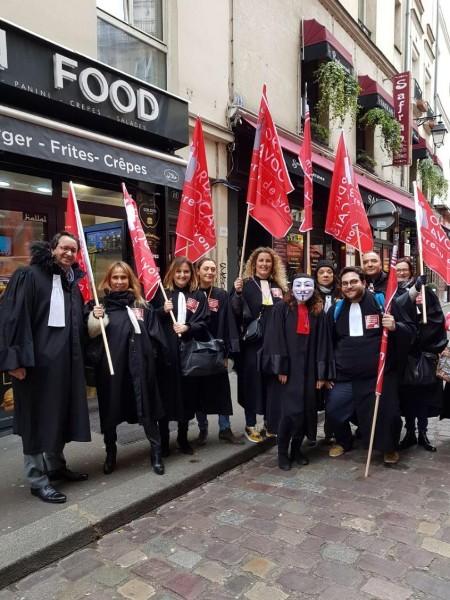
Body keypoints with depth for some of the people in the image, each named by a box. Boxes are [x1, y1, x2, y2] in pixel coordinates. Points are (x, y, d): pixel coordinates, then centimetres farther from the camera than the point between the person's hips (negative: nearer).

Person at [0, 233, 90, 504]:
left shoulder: (73, 282, 14)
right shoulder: (29, 276, -8)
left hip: (66, 359, 7)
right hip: (37, 359, -7)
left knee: (61, 414, 15)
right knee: (37, 418, 2)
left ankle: (56, 466, 32)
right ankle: (37, 479, 14)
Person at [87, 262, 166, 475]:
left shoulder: (141, 303, 9)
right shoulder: (101, 303, 5)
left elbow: (154, 334, 9)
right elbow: (91, 334, -1)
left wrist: (147, 354, 1)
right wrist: (94, 318, -19)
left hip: (139, 364, 0)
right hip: (110, 364, 0)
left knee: (146, 407, 4)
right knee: (110, 408, 9)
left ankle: (156, 452, 19)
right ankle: (110, 453, 28)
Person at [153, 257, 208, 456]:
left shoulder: (198, 296, 10)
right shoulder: (162, 294, 6)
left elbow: (203, 323, 4)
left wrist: (188, 327, -14)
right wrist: (163, 311, -13)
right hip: (166, 352, -1)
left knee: (186, 395, 8)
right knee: (165, 395, 3)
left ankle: (183, 438, 26)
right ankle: (163, 440, 18)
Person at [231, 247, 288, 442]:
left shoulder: (278, 286, 12)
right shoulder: (246, 285, -2)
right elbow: (236, 312, -11)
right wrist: (237, 293, -26)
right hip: (253, 342, -4)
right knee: (253, 381, 1)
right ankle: (250, 425, 14)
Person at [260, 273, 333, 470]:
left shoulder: (318, 312, 7)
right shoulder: (281, 309, -3)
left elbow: (322, 344, 6)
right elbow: (275, 340, -8)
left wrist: (322, 373, 2)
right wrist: (280, 368, -14)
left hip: (308, 370, 4)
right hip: (287, 370, -4)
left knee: (306, 410, 7)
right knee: (289, 411, -6)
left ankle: (296, 449, 25)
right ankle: (282, 452, 11)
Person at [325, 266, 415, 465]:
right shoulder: (336, 310, 8)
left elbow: (411, 331, 1)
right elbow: (327, 343, 17)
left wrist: (395, 327, -21)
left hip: (380, 374, -3)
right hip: (345, 376, 3)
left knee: (389, 414, 1)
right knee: (333, 411, 0)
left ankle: (390, 448, 33)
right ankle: (343, 441, 32)